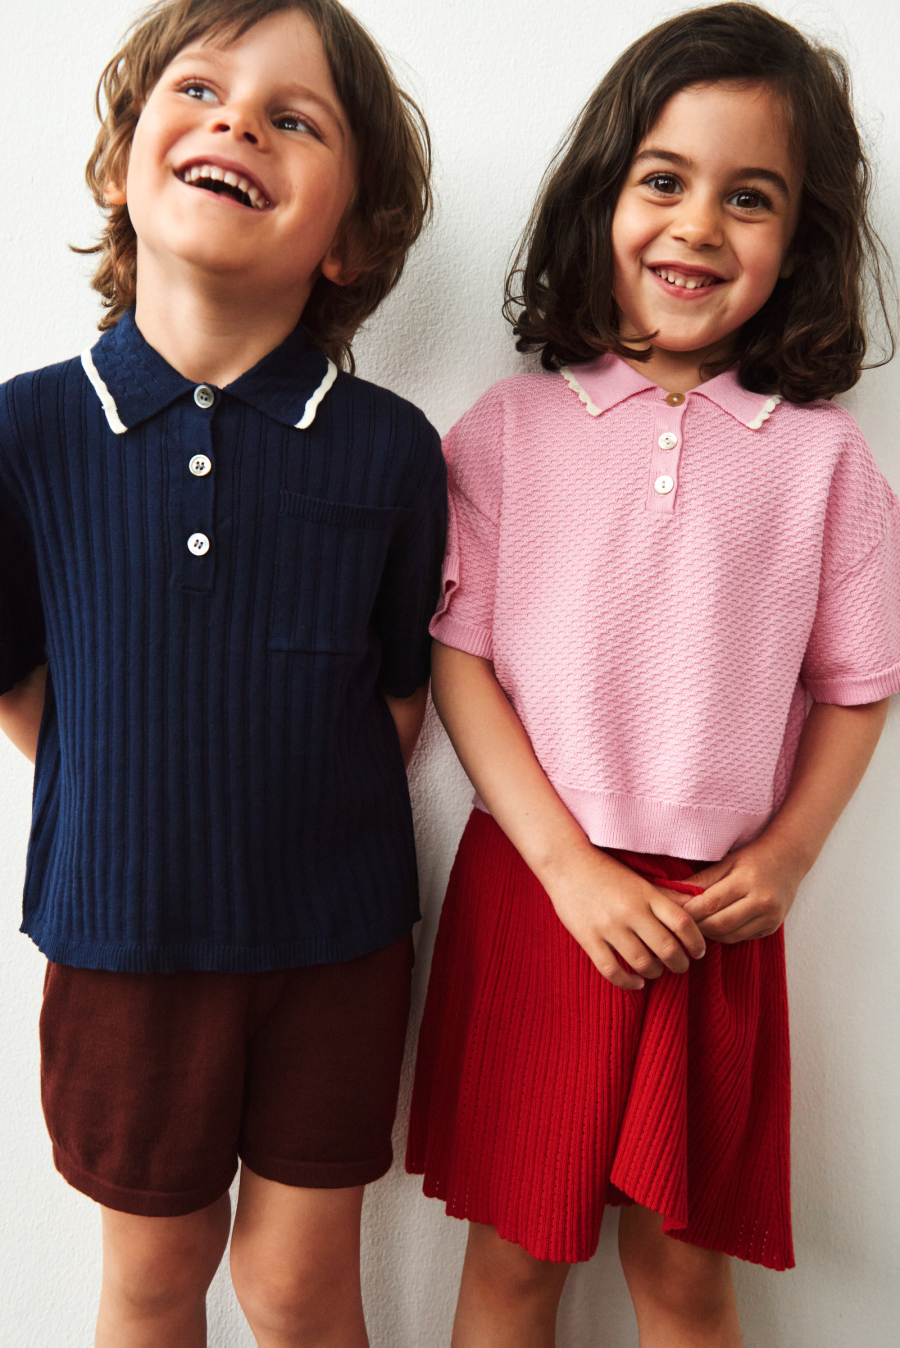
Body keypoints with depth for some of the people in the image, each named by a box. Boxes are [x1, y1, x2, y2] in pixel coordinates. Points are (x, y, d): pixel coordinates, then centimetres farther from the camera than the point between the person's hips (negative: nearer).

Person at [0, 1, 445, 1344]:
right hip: (119, 932, 1)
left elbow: (399, 690, -1)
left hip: (333, 936, 0)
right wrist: (131, 823, 1)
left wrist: (311, 827, -1)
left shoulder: (390, 447, -11)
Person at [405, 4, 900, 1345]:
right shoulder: (510, 428, -2)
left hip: (719, 912, 1)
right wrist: (570, 869, -10)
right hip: (533, 885, 0)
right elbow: (457, 661, -4)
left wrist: (787, 852, -5)